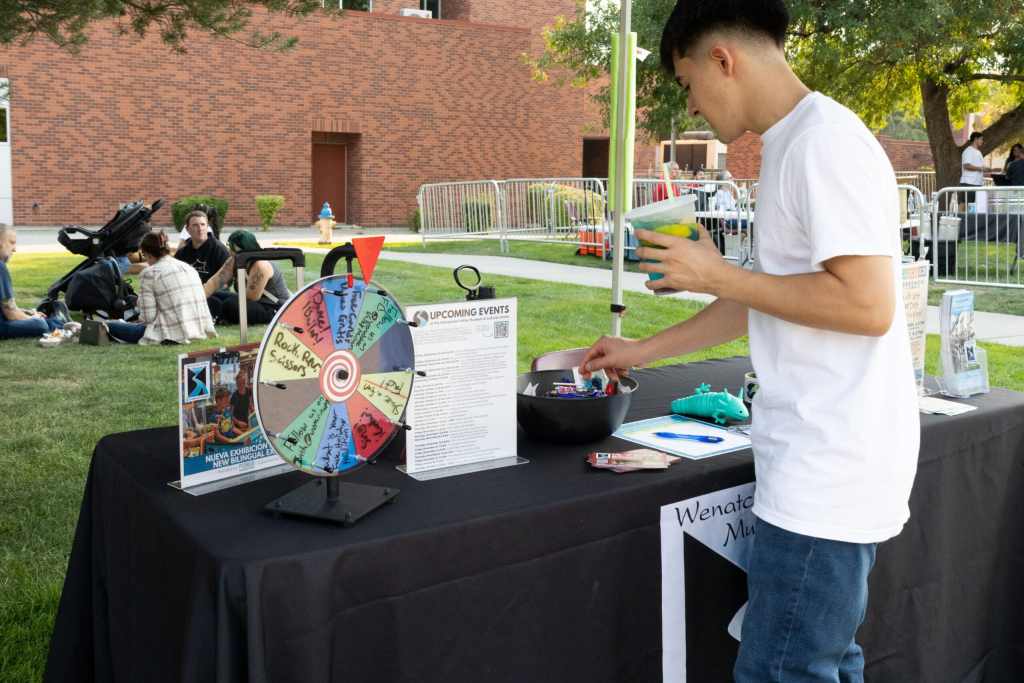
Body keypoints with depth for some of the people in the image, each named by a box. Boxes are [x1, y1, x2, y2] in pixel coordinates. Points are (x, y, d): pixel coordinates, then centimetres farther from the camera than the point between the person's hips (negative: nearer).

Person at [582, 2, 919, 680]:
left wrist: (714, 273, -13)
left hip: (828, 476, -9)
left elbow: (868, 305, -22)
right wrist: (644, 350, 25)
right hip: (819, 470, 9)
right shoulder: (791, 146, 15)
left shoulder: (825, 140, -14)